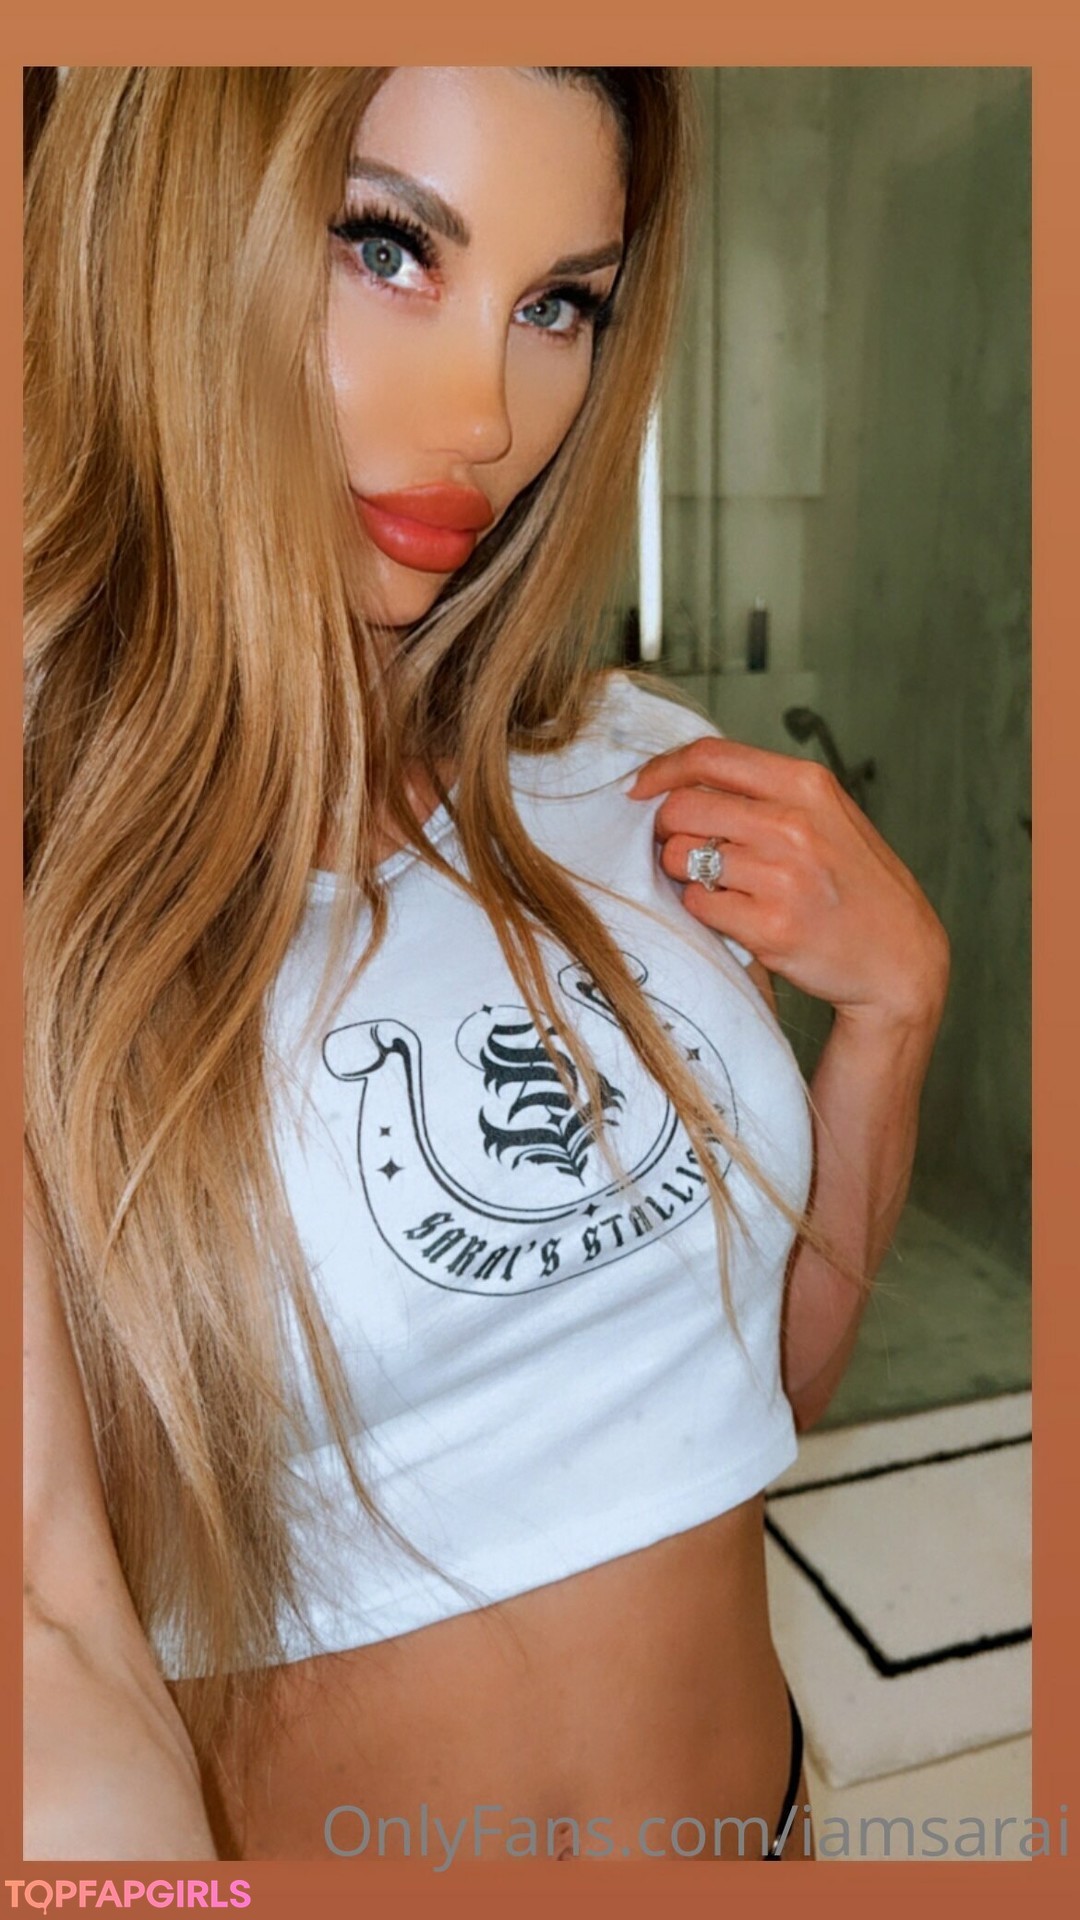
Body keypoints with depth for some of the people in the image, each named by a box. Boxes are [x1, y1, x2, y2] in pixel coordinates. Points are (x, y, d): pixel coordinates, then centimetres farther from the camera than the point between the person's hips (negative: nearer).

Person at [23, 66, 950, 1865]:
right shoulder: (63, 852, -20)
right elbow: (52, 1625, -24)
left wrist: (891, 1001, -11)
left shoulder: (644, 779, -5)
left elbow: (763, 1380, 2)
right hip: (285, 1819, -3)